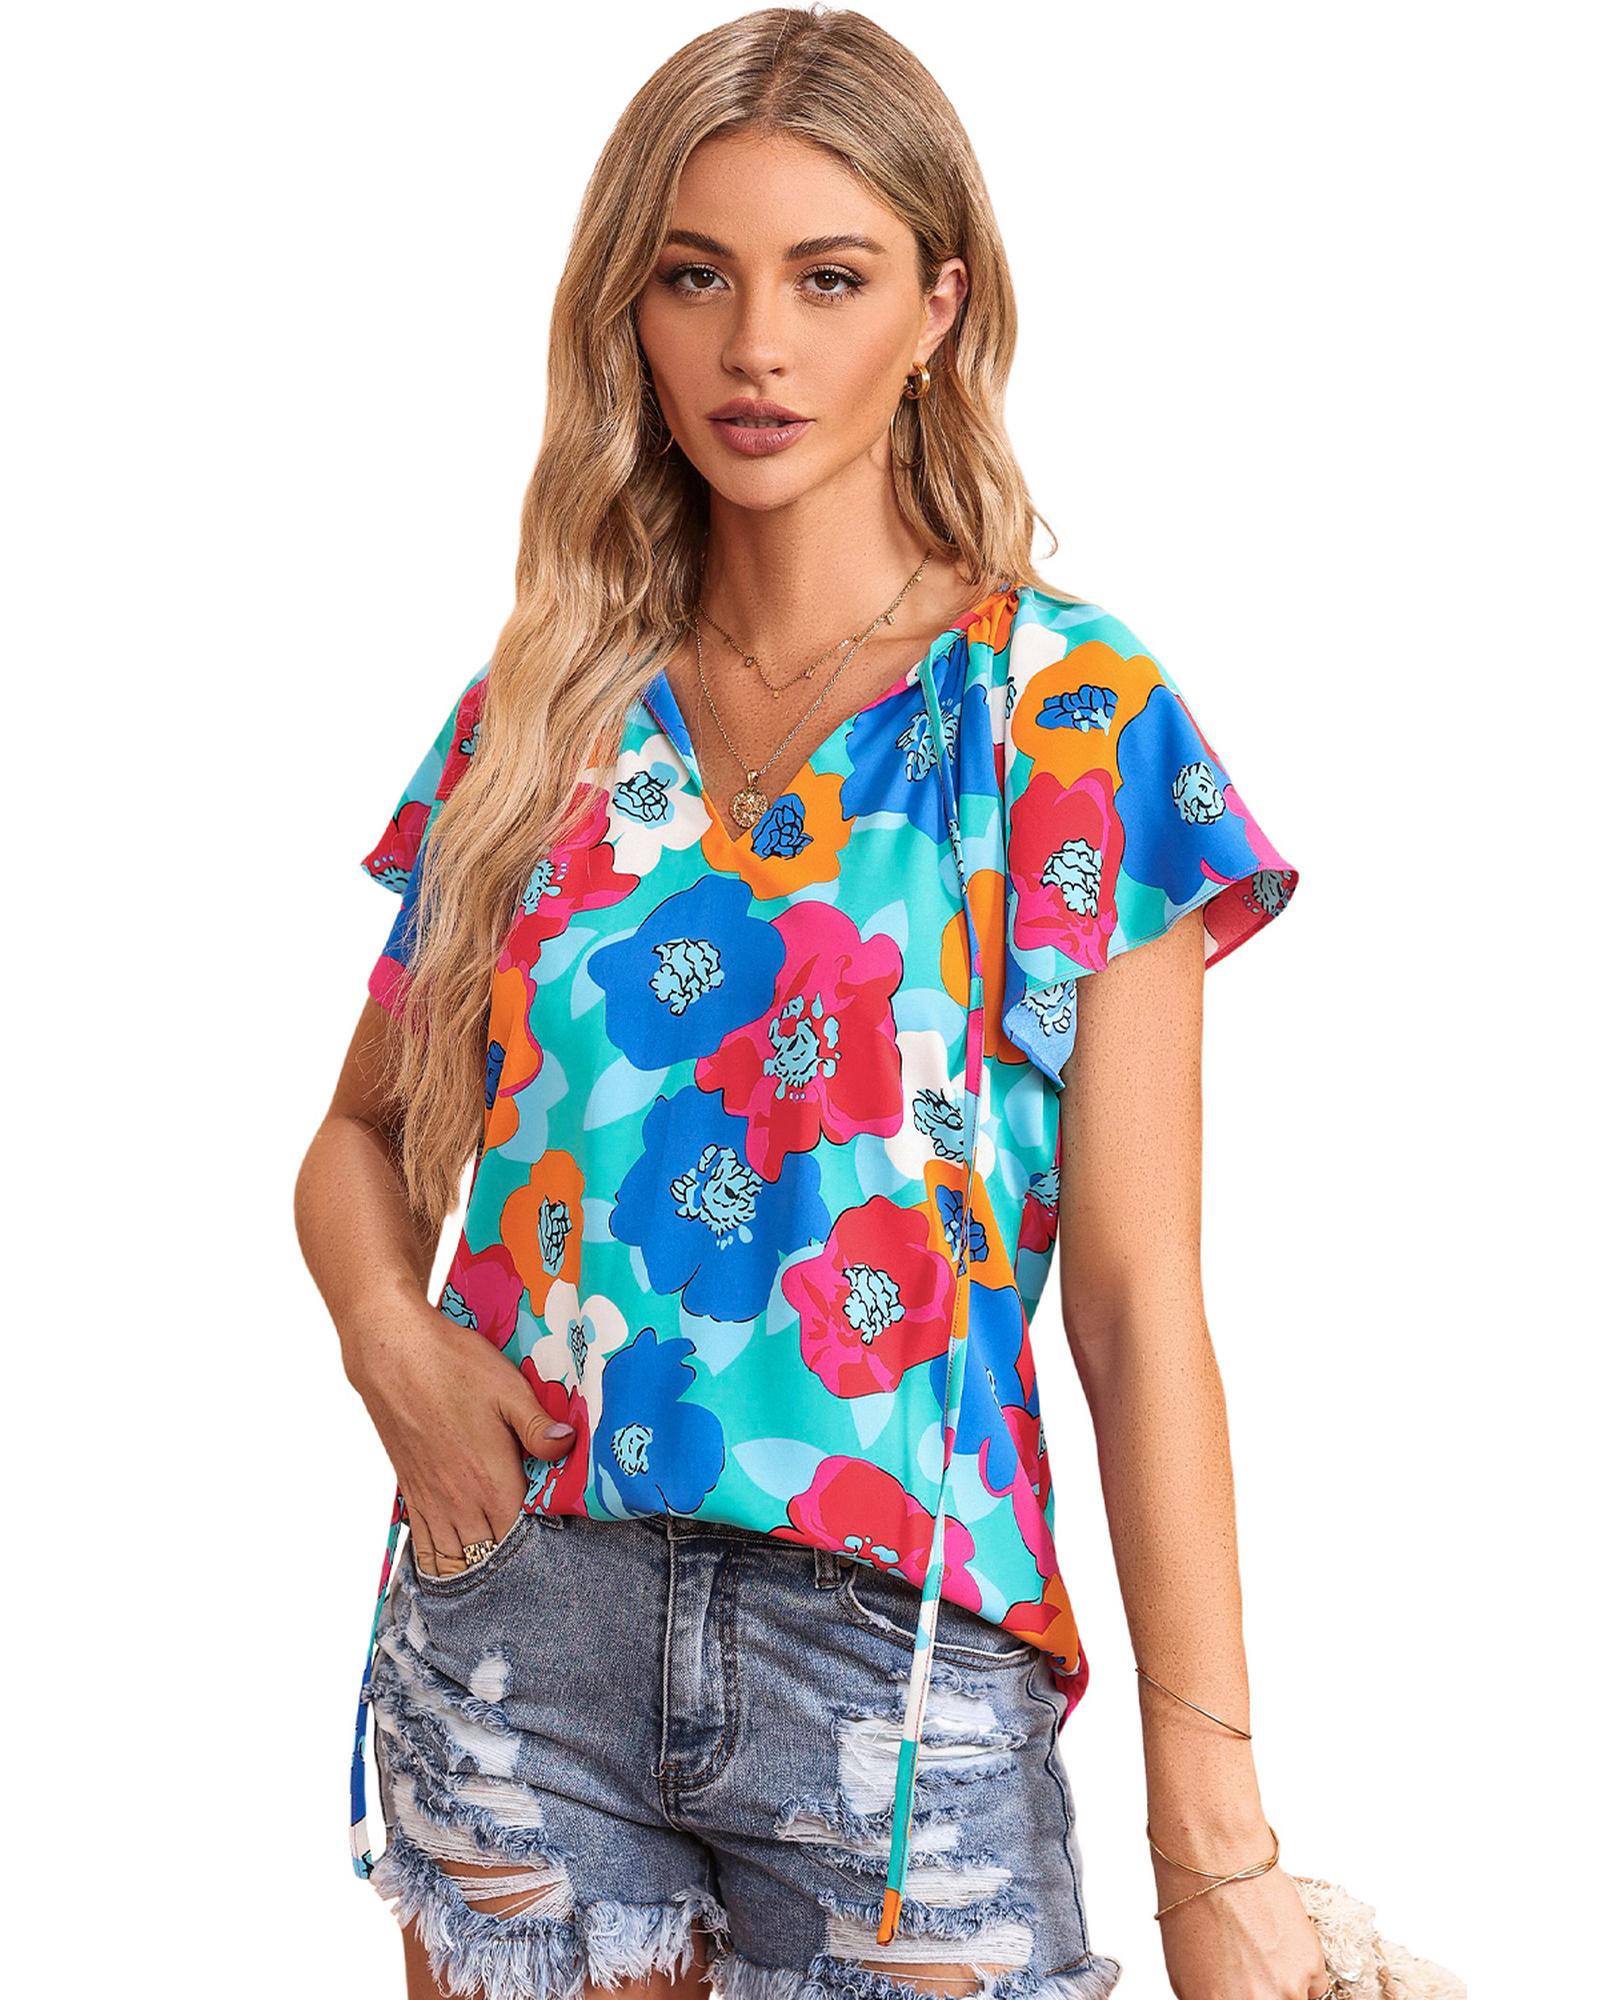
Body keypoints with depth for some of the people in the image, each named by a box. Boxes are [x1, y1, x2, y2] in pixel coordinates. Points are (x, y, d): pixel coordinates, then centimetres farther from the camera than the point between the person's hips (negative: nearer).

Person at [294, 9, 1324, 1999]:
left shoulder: (1072, 713, -5)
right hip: (515, 1628, 3)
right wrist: (389, 1334, -7)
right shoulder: (536, 711, 5)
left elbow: (1139, 1306, -8)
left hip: (896, 1662, -3)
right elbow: (366, 1133, 16)